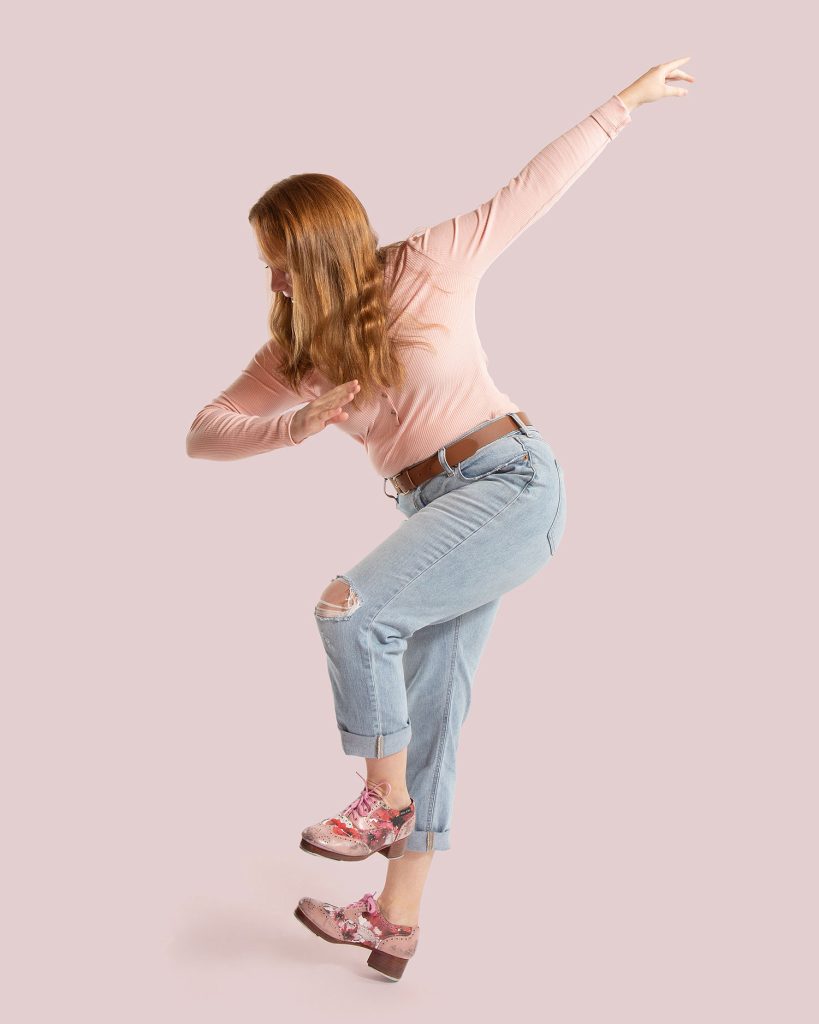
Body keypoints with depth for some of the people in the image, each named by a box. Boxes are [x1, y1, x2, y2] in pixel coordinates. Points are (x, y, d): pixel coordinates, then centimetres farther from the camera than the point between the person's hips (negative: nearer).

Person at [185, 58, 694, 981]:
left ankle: (386, 798, -6)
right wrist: (300, 423, -15)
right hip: (437, 509, 6)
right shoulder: (296, 352, 9)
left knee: (354, 607, -26)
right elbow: (203, 433, 4)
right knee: (423, 711, 7)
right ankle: (396, 921, 18)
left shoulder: (426, 267, -3)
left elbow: (534, 188, 5)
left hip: (515, 481, -6)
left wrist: (625, 103, 10)